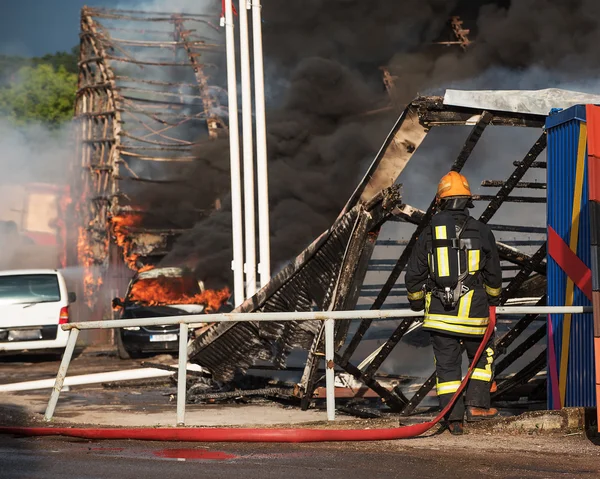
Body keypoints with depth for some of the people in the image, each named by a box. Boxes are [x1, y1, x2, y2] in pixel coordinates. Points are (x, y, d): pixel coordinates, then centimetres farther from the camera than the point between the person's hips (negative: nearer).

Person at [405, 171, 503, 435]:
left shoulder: (430, 233, 2)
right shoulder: (482, 232, 0)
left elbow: (413, 275, 7)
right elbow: (494, 274, 9)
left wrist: (416, 302, 26)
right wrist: (493, 298, 29)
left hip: (440, 312, 1)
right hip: (473, 311, -1)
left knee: (447, 365, 6)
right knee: (482, 356, 19)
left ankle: (453, 418, 2)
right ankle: (476, 404, 11)